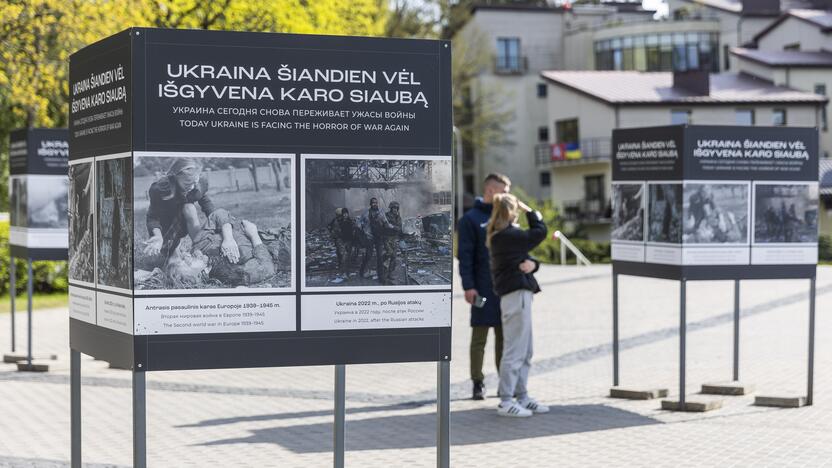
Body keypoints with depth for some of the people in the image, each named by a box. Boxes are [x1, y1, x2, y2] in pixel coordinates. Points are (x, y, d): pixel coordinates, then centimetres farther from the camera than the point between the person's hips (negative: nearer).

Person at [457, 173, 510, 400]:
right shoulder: (471, 219, -2)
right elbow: (465, 255, -7)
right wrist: (468, 286, -14)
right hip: (483, 288, -5)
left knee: (504, 336, 9)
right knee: (479, 337, 1)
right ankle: (478, 383, 7)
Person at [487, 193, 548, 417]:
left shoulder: (500, 235, 16)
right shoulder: (508, 235, -15)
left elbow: (519, 259, 14)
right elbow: (539, 232, -8)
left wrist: (532, 264, -9)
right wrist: (529, 211, 6)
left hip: (516, 295, 10)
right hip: (516, 295, -10)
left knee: (525, 352, 16)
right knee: (514, 352, -7)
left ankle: (522, 397, 23)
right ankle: (506, 402, -5)